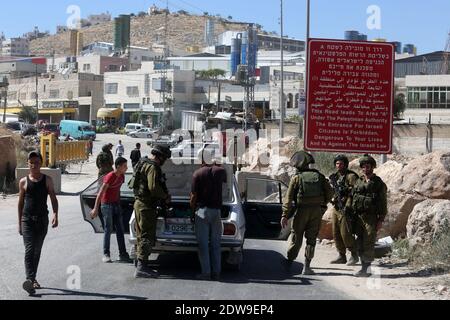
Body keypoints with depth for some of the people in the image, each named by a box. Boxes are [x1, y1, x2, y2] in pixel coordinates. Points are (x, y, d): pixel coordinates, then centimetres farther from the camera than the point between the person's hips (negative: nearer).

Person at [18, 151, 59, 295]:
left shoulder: (47, 180, 4)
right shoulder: (23, 182, 4)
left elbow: (53, 199, 2)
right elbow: (20, 202, 10)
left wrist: (55, 214, -14)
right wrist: (19, 222, 9)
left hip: (42, 219, 2)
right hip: (27, 219, -2)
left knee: (37, 251, 12)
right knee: (29, 249, -15)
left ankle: (33, 278, 24)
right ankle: (30, 279, -25)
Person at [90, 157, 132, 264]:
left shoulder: (121, 176, 4)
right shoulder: (110, 177, -19)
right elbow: (100, 193, -21)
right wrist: (96, 209, -26)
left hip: (116, 205, 7)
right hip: (107, 205, -7)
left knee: (120, 230, 6)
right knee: (108, 230, -4)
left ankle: (123, 254, 9)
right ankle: (106, 255, 3)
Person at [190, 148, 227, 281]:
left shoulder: (197, 174, -9)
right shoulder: (220, 171, 0)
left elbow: (194, 196, -6)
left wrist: (192, 209, 10)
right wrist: (214, 165, 27)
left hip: (202, 210, -3)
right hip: (216, 210, 3)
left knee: (203, 244, 2)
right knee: (216, 244, 10)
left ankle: (206, 273, 0)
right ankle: (216, 273, 10)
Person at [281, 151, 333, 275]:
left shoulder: (296, 178, -5)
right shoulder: (319, 176, 4)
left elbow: (289, 199, -8)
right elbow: (329, 192, 5)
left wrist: (285, 215, -8)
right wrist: (323, 204, 20)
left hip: (301, 210, -2)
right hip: (316, 211, 2)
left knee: (296, 236, 12)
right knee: (311, 238, 6)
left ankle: (290, 261, 19)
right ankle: (307, 266, 4)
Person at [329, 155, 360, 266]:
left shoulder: (351, 176, -8)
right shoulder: (334, 177, 15)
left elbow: (353, 193, -15)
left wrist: (347, 206, -21)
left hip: (345, 209, -8)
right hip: (336, 208, 8)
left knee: (345, 233, -11)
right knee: (336, 233, 8)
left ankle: (354, 255, 2)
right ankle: (342, 256, 17)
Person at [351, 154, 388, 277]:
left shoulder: (379, 183, -1)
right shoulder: (358, 182, 15)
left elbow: (383, 203, -3)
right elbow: (353, 198, 18)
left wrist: (381, 220, -10)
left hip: (371, 218, -6)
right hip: (358, 217, 6)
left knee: (368, 244, -10)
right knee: (360, 244, 7)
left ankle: (367, 268, -9)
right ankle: (364, 267, 15)